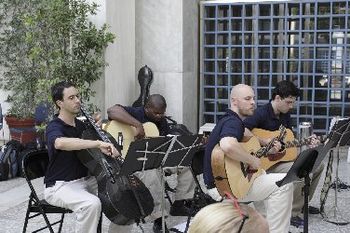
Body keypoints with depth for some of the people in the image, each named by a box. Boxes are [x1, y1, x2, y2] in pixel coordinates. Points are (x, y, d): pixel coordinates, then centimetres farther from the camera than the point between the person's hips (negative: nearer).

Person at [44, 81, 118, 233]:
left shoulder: (80, 125, 9)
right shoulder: (54, 127, -16)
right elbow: (60, 143, -41)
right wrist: (98, 143, -47)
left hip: (85, 180, 8)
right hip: (60, 186, -8)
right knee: (92, 203, -34)